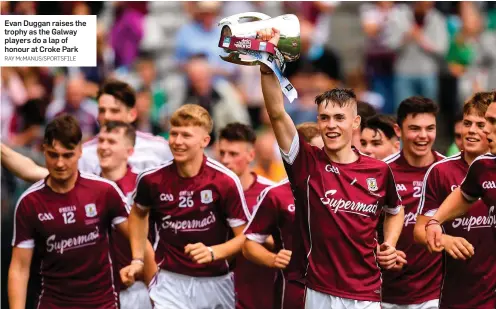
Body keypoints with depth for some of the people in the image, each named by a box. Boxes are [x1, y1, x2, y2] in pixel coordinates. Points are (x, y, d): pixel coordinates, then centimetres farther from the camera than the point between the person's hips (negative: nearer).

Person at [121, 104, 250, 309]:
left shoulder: (225, 181, -13)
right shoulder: (152, 179, -6)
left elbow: (244, 237, -9)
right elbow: (138, 213, 18)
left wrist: (212, 252, -25)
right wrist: (138, 260, 13)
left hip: (216, 282, 0)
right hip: (171, 281, 0)